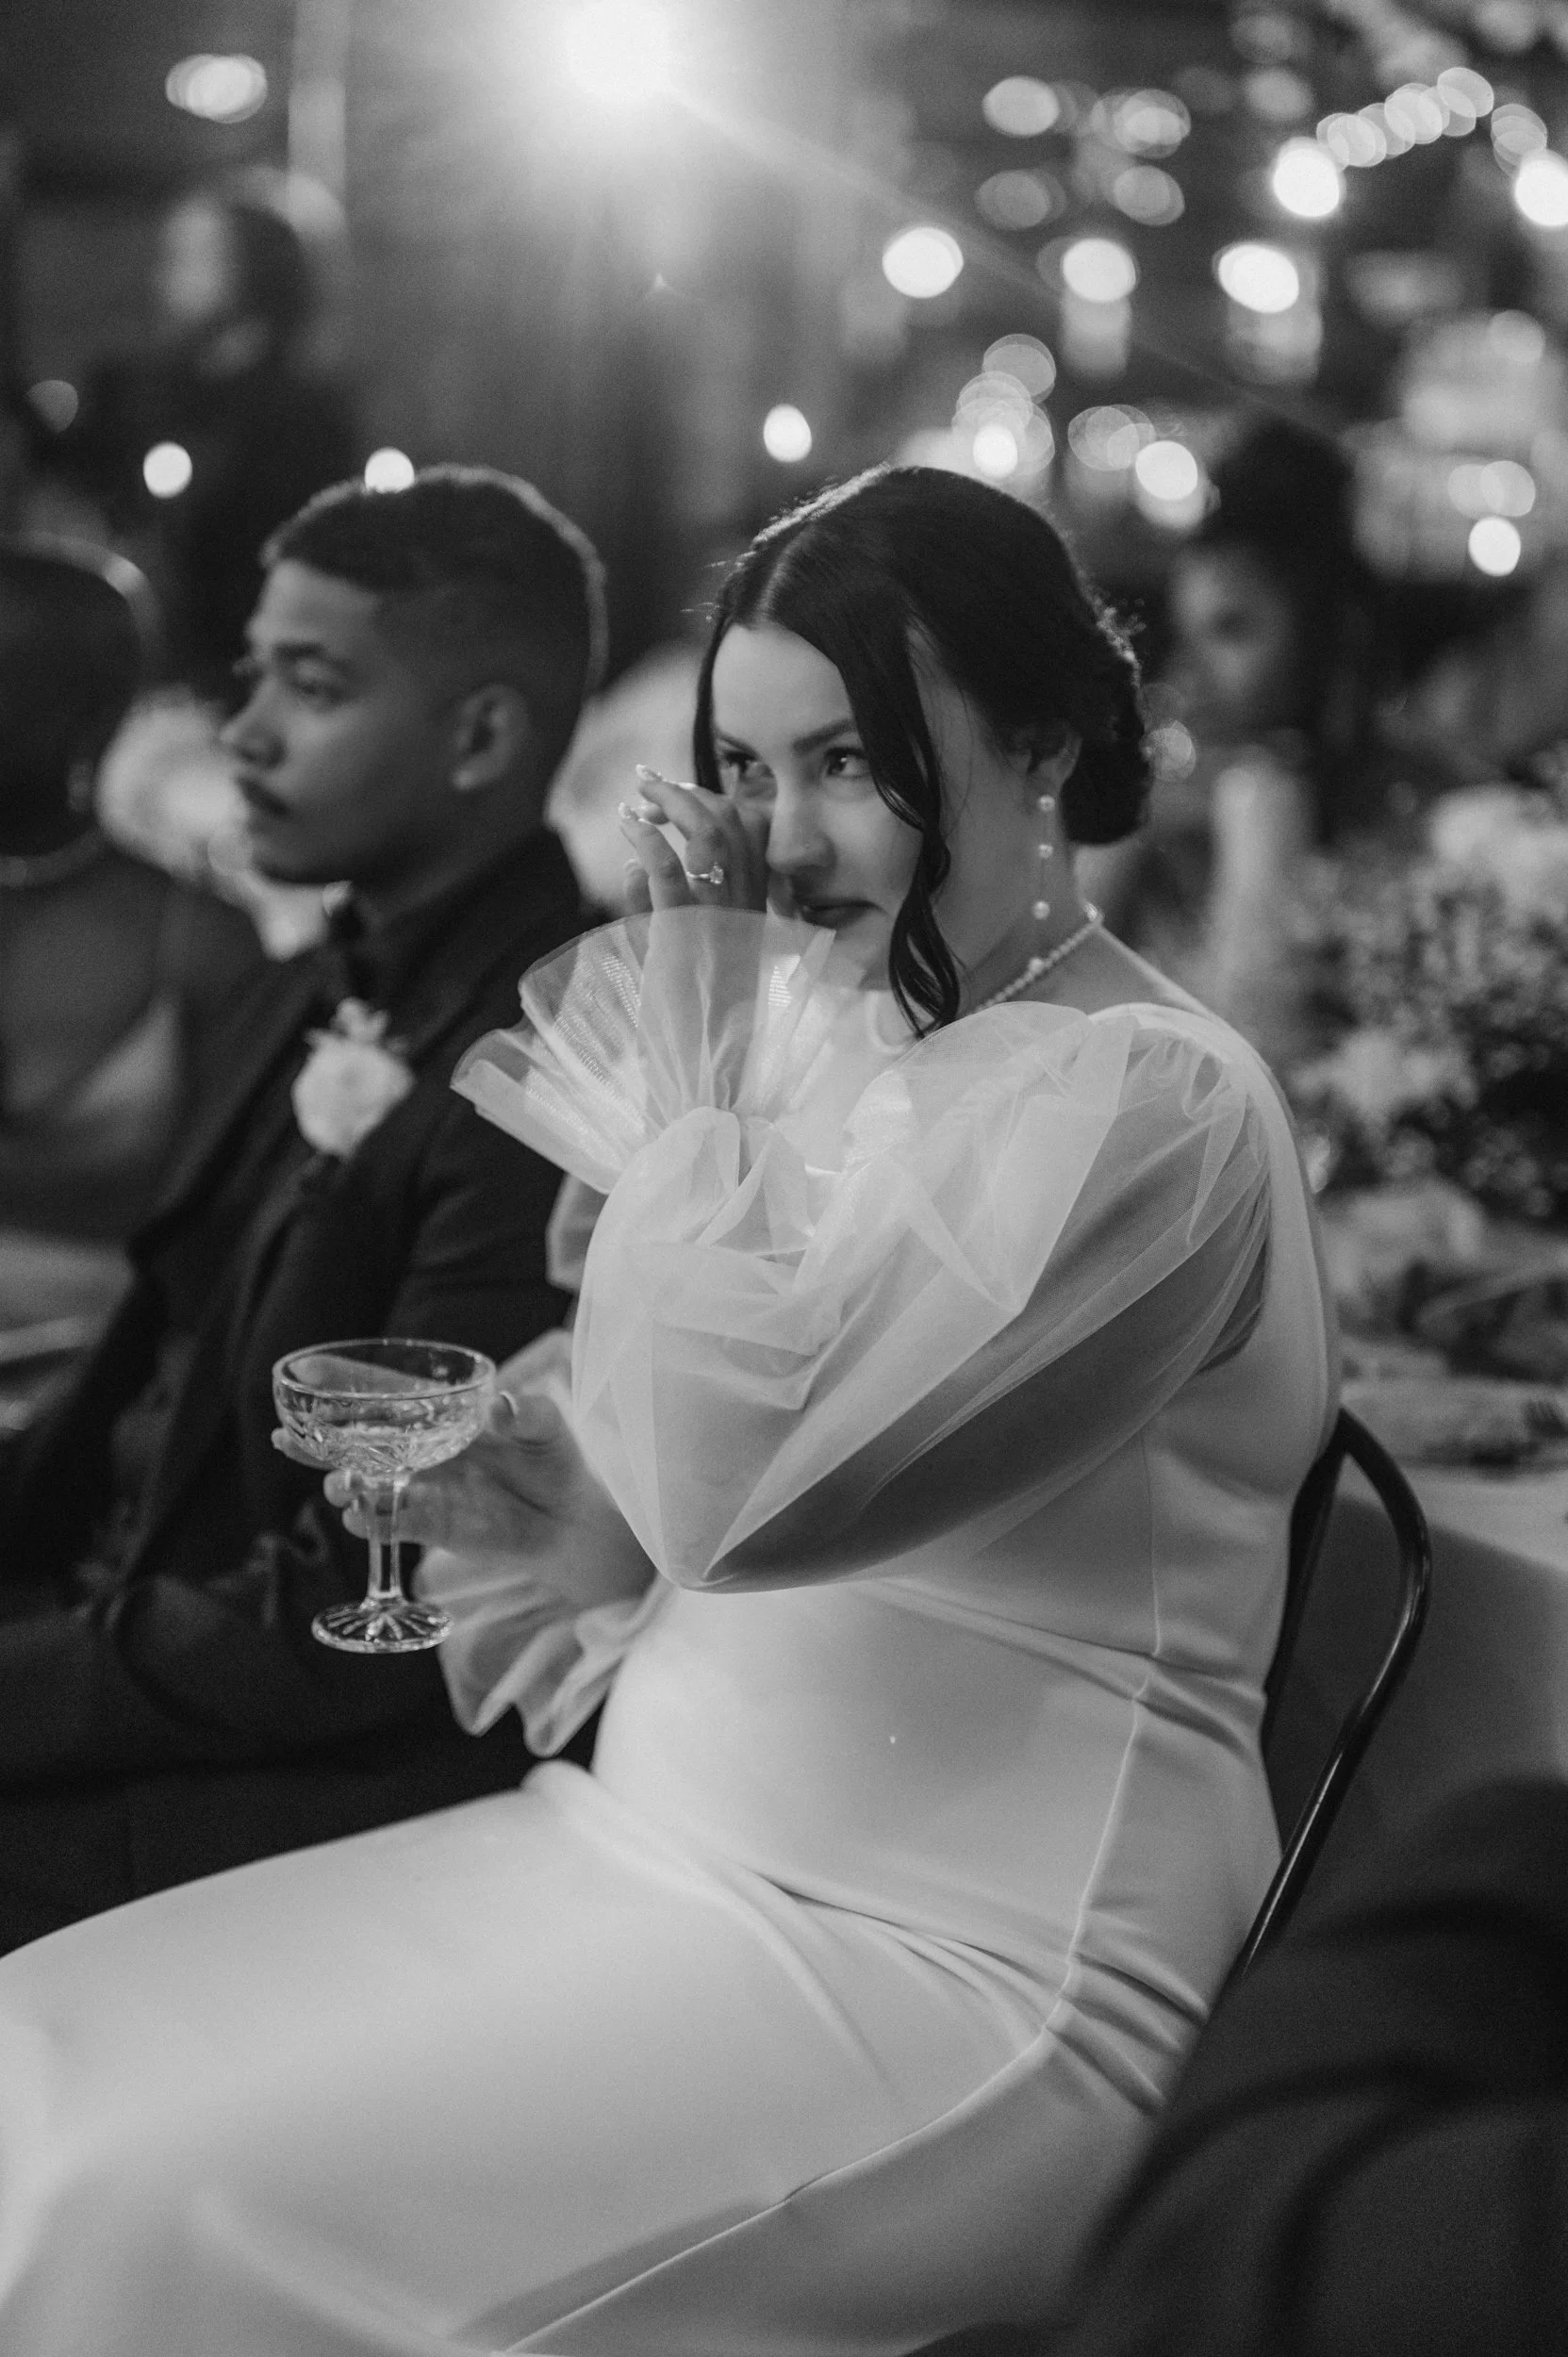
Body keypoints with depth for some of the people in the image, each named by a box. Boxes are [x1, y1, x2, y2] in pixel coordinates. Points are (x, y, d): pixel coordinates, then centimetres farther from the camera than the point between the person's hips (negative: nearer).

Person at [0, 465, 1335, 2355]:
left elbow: (727, 1472, -23)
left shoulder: (1156, 1100, -13)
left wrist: (690, 1091, -10)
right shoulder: (838, 1045, 11)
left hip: (957, 1963, -8)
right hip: (649, 1834, 8)